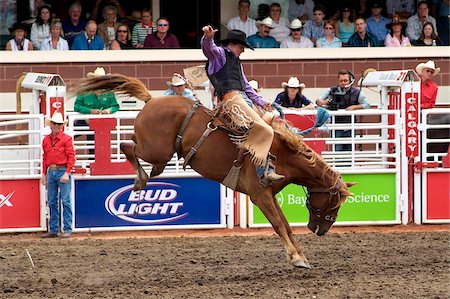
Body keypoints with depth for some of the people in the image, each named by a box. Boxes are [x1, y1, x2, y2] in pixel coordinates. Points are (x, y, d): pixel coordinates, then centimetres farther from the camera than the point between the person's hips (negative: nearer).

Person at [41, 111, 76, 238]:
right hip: (51, 172, 6)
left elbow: (71, 157, -8)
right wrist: (44, 174, 14)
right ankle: (53, 230, 13)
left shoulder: (66, 139, -5)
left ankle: (67, 229, -3)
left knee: (65, 201, -5)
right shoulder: (46, 140, 11)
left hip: (62, 171, -6)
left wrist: (67, 173, -15)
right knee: (52, 202, 8)